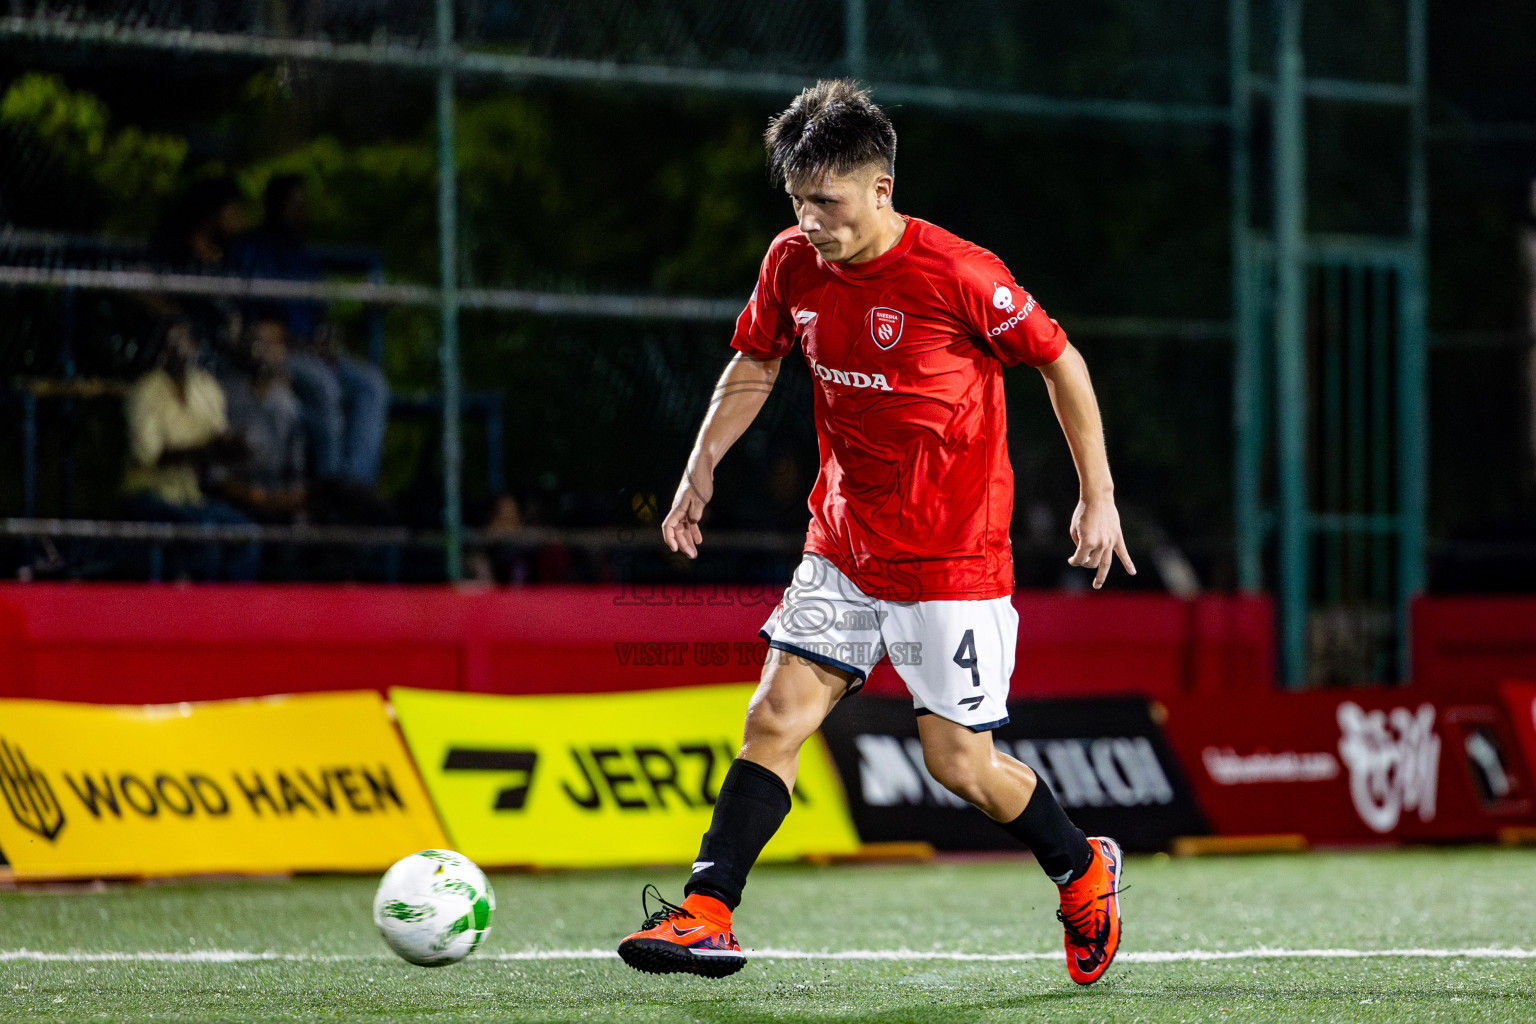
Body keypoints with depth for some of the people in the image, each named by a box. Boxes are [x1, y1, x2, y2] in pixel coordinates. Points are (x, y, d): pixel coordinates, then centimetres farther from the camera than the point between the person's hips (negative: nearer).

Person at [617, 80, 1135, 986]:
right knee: (776, 718, -7)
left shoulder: (956, 274, -19)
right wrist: (703, 466, 5)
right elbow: (755, 365, 16)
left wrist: (1099, 497, -6)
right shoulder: (793, 264, -2)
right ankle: (706, 917, -10)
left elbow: (1063, 363, -8)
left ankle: (1083, 871, 24)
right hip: (844, 546, 5)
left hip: (953, 555, -5)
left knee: (958, 762, -2)